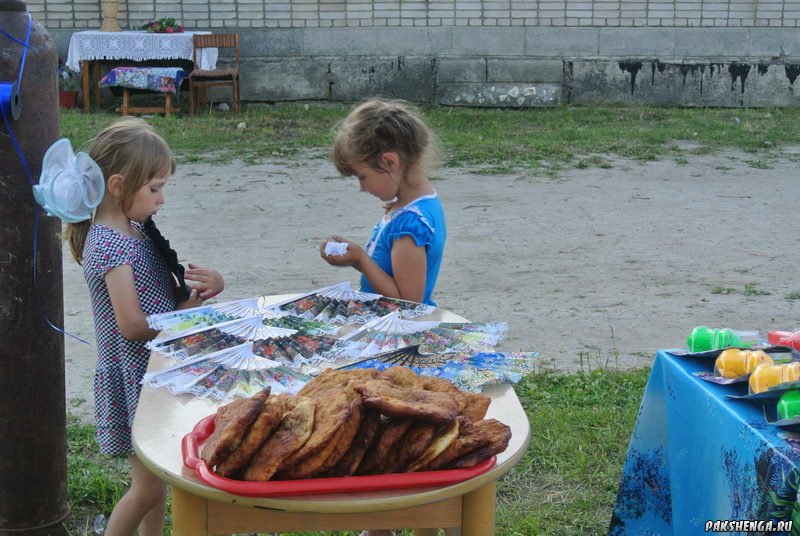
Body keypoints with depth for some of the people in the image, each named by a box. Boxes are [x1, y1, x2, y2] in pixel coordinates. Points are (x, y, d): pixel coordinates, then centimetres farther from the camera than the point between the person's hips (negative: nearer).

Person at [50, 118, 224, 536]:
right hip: (134, 377, -9)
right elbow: (133, 325, -25)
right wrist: (189, 309, -12)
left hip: (159, 368, 9)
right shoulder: (111, 246, -21)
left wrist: (207, 281, -6)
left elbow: (164, 289, 15)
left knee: (157, 480, 17)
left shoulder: (136, 230, 6)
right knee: (148, 489, 0)